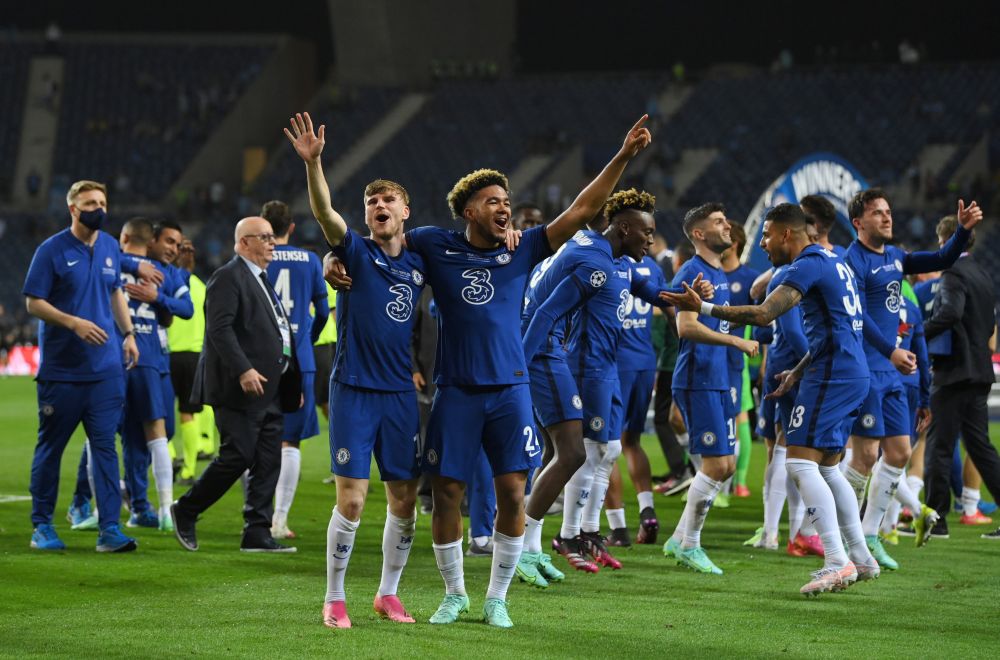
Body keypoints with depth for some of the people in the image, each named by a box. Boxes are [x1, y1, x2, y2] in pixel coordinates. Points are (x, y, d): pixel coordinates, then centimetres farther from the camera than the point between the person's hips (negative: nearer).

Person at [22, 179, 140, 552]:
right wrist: (74, 323, -19)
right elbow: (33, 302, -8)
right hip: (61, 370, -4)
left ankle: (109, 529, -3)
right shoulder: (52, 251, -7)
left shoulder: (110, 248, 10)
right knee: (50, 447, 6)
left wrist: (128, 332, 14)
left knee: (104, 446, -1)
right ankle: (42, 525, 16)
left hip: (106, 368, 4)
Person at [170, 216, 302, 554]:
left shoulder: (262, 281, 22)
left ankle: (257, 533, 6)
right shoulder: (228, 278, -9)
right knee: (237, 456, -9)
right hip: (240, 387, -9)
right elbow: (219, 329, -19)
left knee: (268, 463, 4)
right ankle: (185, 512, 7)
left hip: (269, 389, 9)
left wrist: (293, 384, 19)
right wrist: (244, 370, -27)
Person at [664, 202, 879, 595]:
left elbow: (762, 315, -22)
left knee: (801, 462, -12)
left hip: (832, 375, -10)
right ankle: (861, 558, 20)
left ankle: (837, 562, -19)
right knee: (827, 467, 17)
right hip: (853, 374, 10)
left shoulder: (808, 265, -12)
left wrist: (703, 307, -18)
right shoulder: (832, 261, 19)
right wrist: (799, 371, 27)